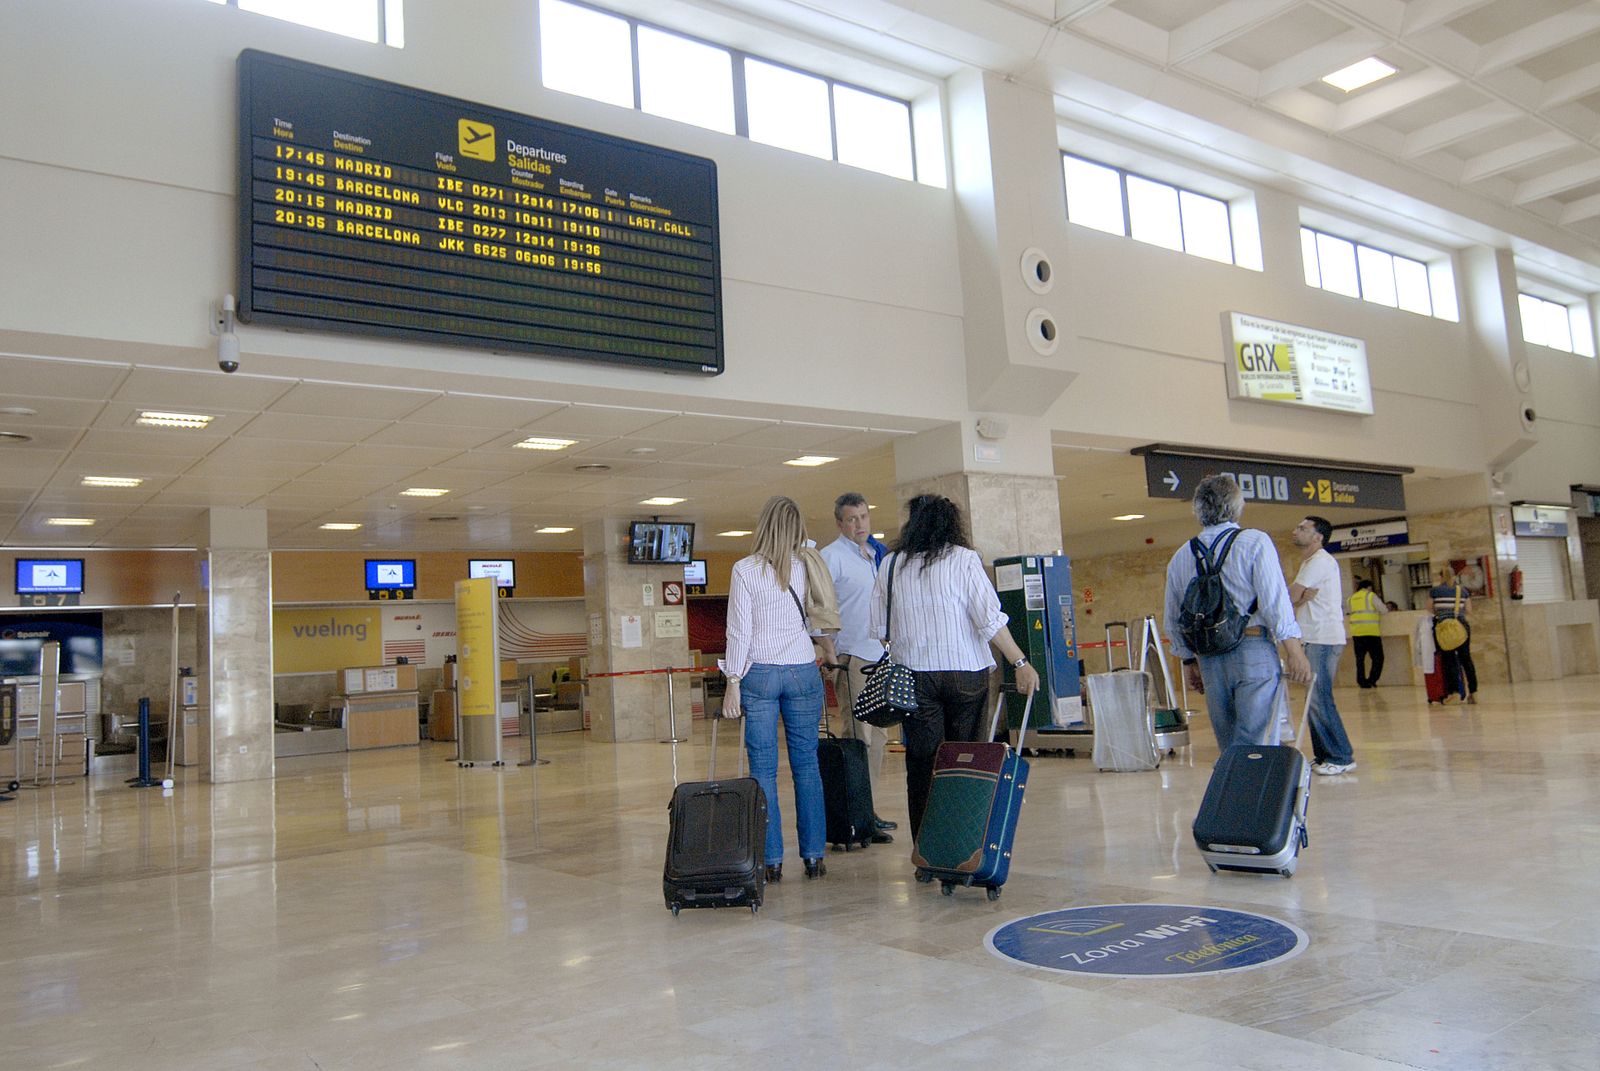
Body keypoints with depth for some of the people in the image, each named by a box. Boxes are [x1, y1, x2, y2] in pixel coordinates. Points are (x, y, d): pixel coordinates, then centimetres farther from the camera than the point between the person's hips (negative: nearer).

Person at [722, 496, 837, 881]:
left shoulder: (745, 570, -5)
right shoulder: (806, 567, 3)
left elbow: (739, 631, -6)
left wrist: (733, 682, -2)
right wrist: (827, 645, 29)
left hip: (760, 674, -2)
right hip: (803, 672, 3)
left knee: (763, 769, 3)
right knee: (806, 764, 9)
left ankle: (772, 859, 5)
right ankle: (814, 855, 12)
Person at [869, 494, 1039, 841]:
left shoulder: (890, 565, 6)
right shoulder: (964, 559, -3)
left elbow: (879, 628, 7)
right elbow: (990, 619, -10)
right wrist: (1021, 662, -6)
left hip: (914, 673, 2)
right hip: (965, 670, -2)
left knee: (921, 763, 5)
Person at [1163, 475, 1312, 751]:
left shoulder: (1180, 557, 11)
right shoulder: (1255, 542, -3)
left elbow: (1173, 621, 15)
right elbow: (1275, 600, -11)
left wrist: (1189, 661, 23)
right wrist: (1294, 650, -7)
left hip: (1209, 658, 5)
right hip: (1253, 649, -5)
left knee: (1230, 748, 14)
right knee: (1257, 746, -5)